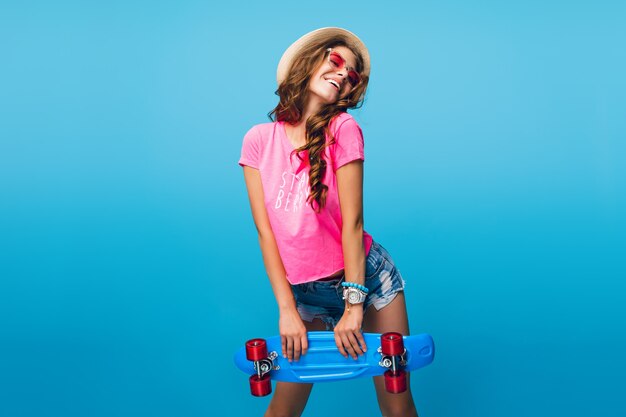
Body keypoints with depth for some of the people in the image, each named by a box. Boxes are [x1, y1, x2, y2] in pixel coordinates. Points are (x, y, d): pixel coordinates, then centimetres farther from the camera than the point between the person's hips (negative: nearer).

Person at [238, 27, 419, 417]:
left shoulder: (343, 128, -10)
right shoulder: (259, 140, -4)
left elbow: (351, 222, -14)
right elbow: (265, 231, -6)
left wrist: (354, 306, -16)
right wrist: (287, 310, -11)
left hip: (367, 278, -1)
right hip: (306, 294, 2)